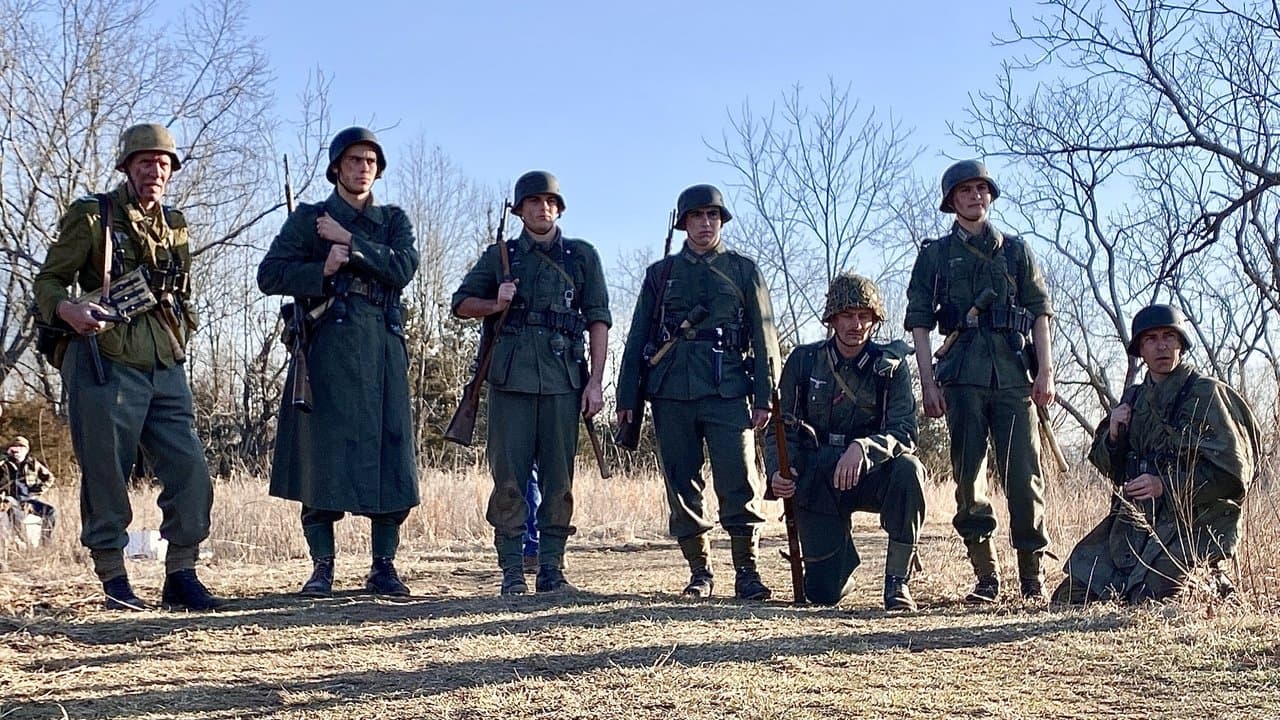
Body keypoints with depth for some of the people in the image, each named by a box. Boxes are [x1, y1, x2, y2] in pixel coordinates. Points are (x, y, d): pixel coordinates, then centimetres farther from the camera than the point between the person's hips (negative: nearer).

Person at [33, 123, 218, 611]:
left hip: (167, 371, 5)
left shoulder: (175, 226, 17)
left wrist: (179, 337, 13)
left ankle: (181, 577, 10)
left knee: (191, 474, -1)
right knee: (106, 479, 0)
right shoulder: (91, 217, 1)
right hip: (107, 368, -5)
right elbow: (47, 281, 0)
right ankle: (114, 583, 12)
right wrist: (68, 309, -20)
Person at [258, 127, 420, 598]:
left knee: (391, 458, -1)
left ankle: (383, 567, 6)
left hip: (383, 351, 2)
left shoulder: (393, 220, 16)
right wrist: (324, 270, -12)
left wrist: (349, 242, -7)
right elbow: (269, 275, 0)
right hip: (328, 350, -2)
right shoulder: (307, 219, 11)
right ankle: (322, 567, 4)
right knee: (323, 458, -5)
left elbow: (403, 268, -3)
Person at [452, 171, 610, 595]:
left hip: (564, 380, 0)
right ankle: (512, 572, 5)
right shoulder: (499, 256, 12)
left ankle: (551, 571, 10)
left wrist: (595, 381, -2)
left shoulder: (582, 256, 11)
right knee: (509, 477, -1)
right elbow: (461, 304, 18)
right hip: (512, 378, 0)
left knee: (559, 479, 2)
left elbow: (598, 320, 7)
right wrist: (496, 305, -3)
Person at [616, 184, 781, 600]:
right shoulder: (661, 273, 16)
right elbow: (638, 339, 14)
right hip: (672, 391, 2)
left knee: (739, 481, -9)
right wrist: (627, 397, 7)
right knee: (682, 485, 3)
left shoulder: (743, 270, 13)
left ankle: (747, 572, -2)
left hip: (728, 390, -2)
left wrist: (765, 396, -2)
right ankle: (700, 572, 12)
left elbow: (763, 336, 8)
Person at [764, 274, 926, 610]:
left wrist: (862, 448, -34)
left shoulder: (891, 365, -4)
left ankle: (897, 581, -18)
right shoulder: (804, 361, -1)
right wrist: (777, 471, -16)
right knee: (823, 592, -9)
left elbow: (905, 432, -14)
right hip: (816, 483, 0)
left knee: (908, 470, -35)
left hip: (869, 475, 0)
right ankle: (844, 561, 32)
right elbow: (781, 428, 3)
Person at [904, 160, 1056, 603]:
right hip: (962, 376, 0)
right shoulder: (935, 255, 13)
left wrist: (1045, 372, -1)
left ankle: (1033, 576, 3)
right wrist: (928, 381, -2)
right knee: (969, 476, -1)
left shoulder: (1015, 250, 16)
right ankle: (985, 577, 6)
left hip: (1014, 375, 0)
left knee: (1024, 474, -5)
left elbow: (1040, 313, 11)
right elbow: (919, 321, 8)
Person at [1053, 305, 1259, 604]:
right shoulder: (1133, 398, 13)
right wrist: (1113, 436, -4)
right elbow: (1109, 468, 17)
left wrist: (1167, 486, -18)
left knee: (1151, 597, -23)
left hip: (1191, 523, -6)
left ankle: (1211, 583, 8)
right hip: (1134, 520, 6)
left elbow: (1232, 473, -12)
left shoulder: (1207, 394, -5)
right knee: (1071, 597, -1)